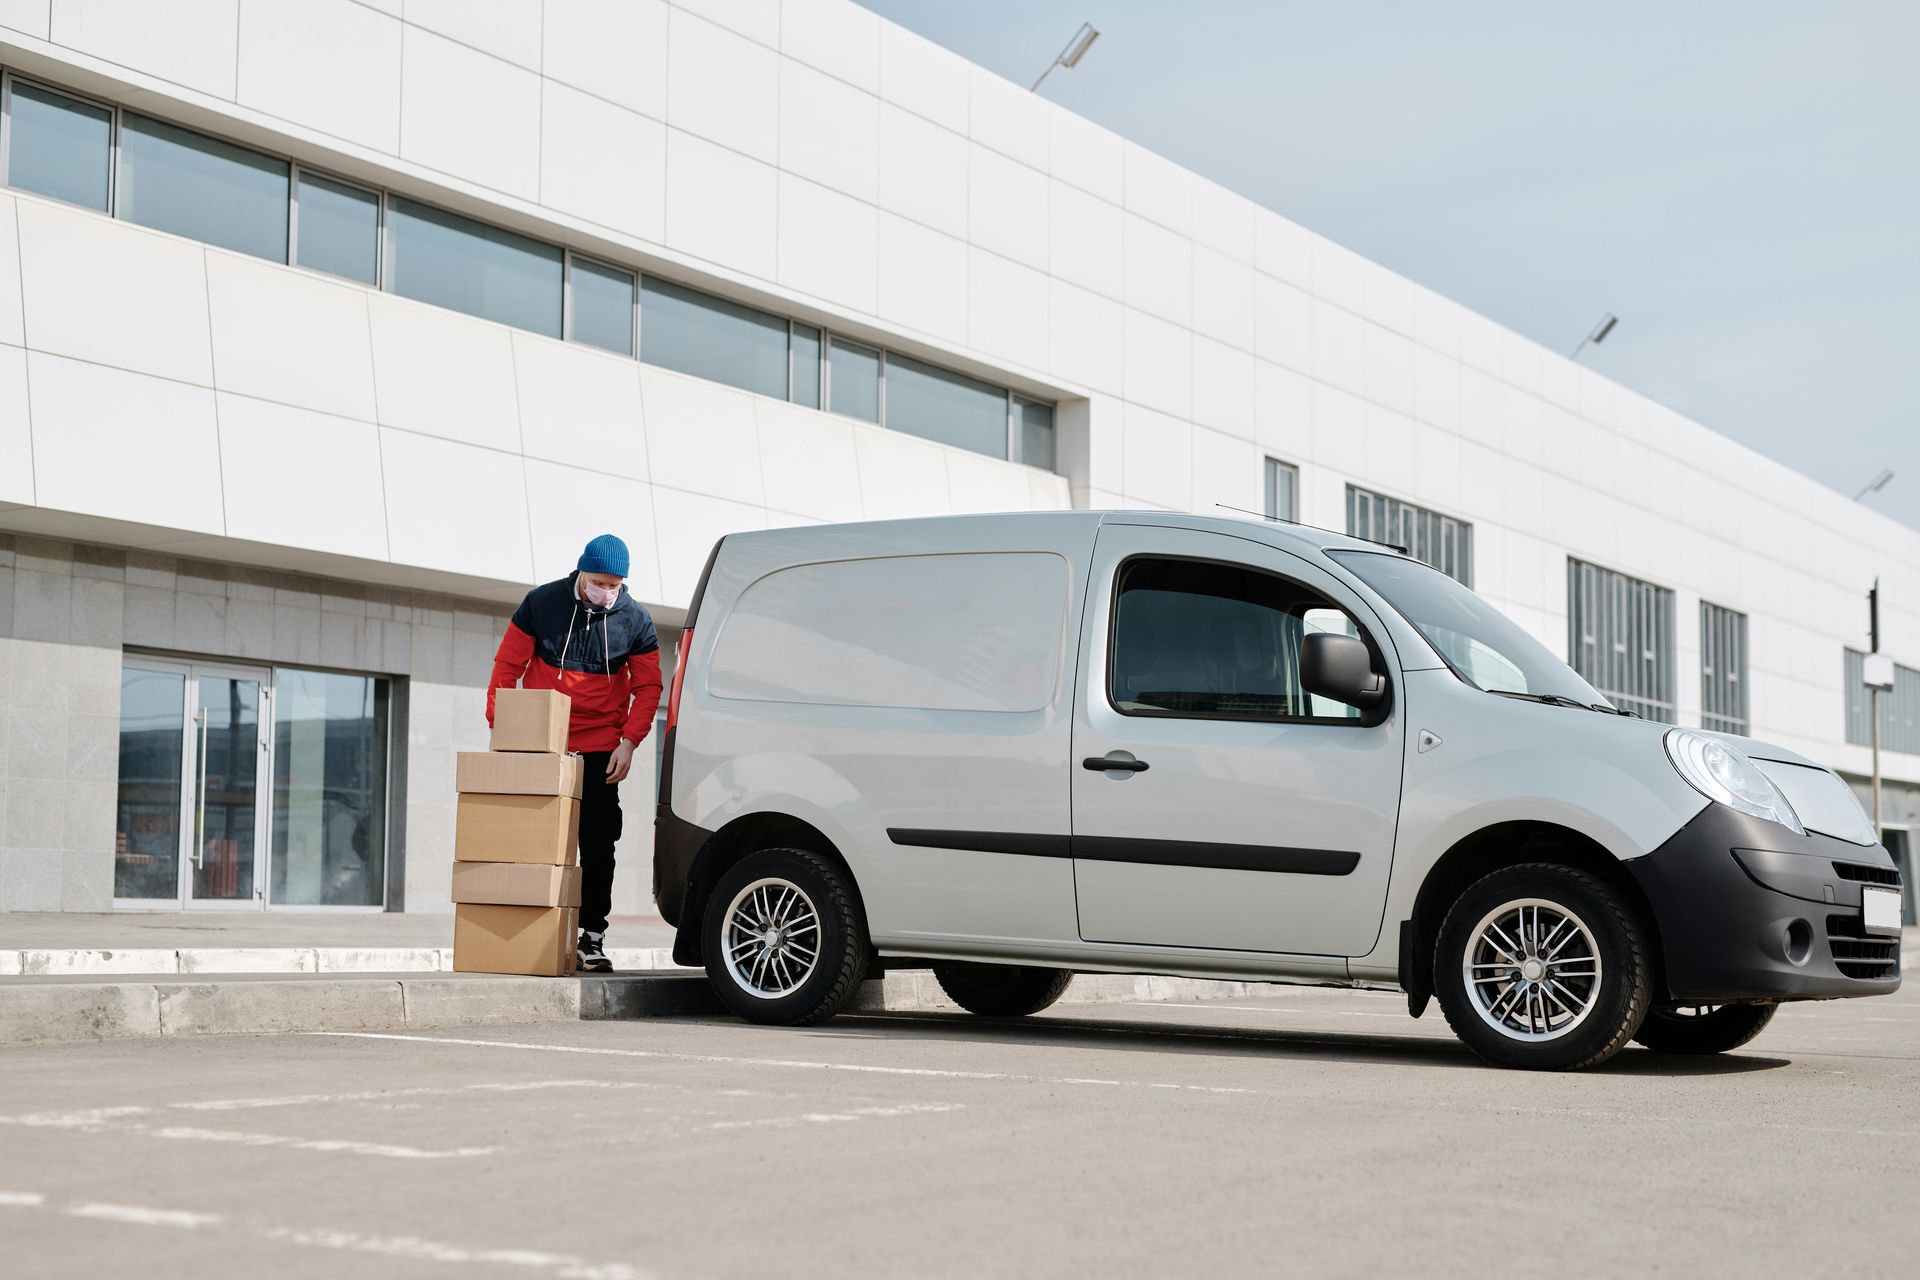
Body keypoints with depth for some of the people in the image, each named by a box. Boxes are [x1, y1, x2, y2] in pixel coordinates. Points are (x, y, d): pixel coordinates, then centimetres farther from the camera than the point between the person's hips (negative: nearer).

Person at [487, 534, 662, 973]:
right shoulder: (540, 604, -4)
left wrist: (629, 741, -7)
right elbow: (507, 666, 1)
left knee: (598, 842, -1)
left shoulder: (635, 619, -2)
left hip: (600, 749, 0)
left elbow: (647, 686, 4)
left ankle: (592, 935, 4)